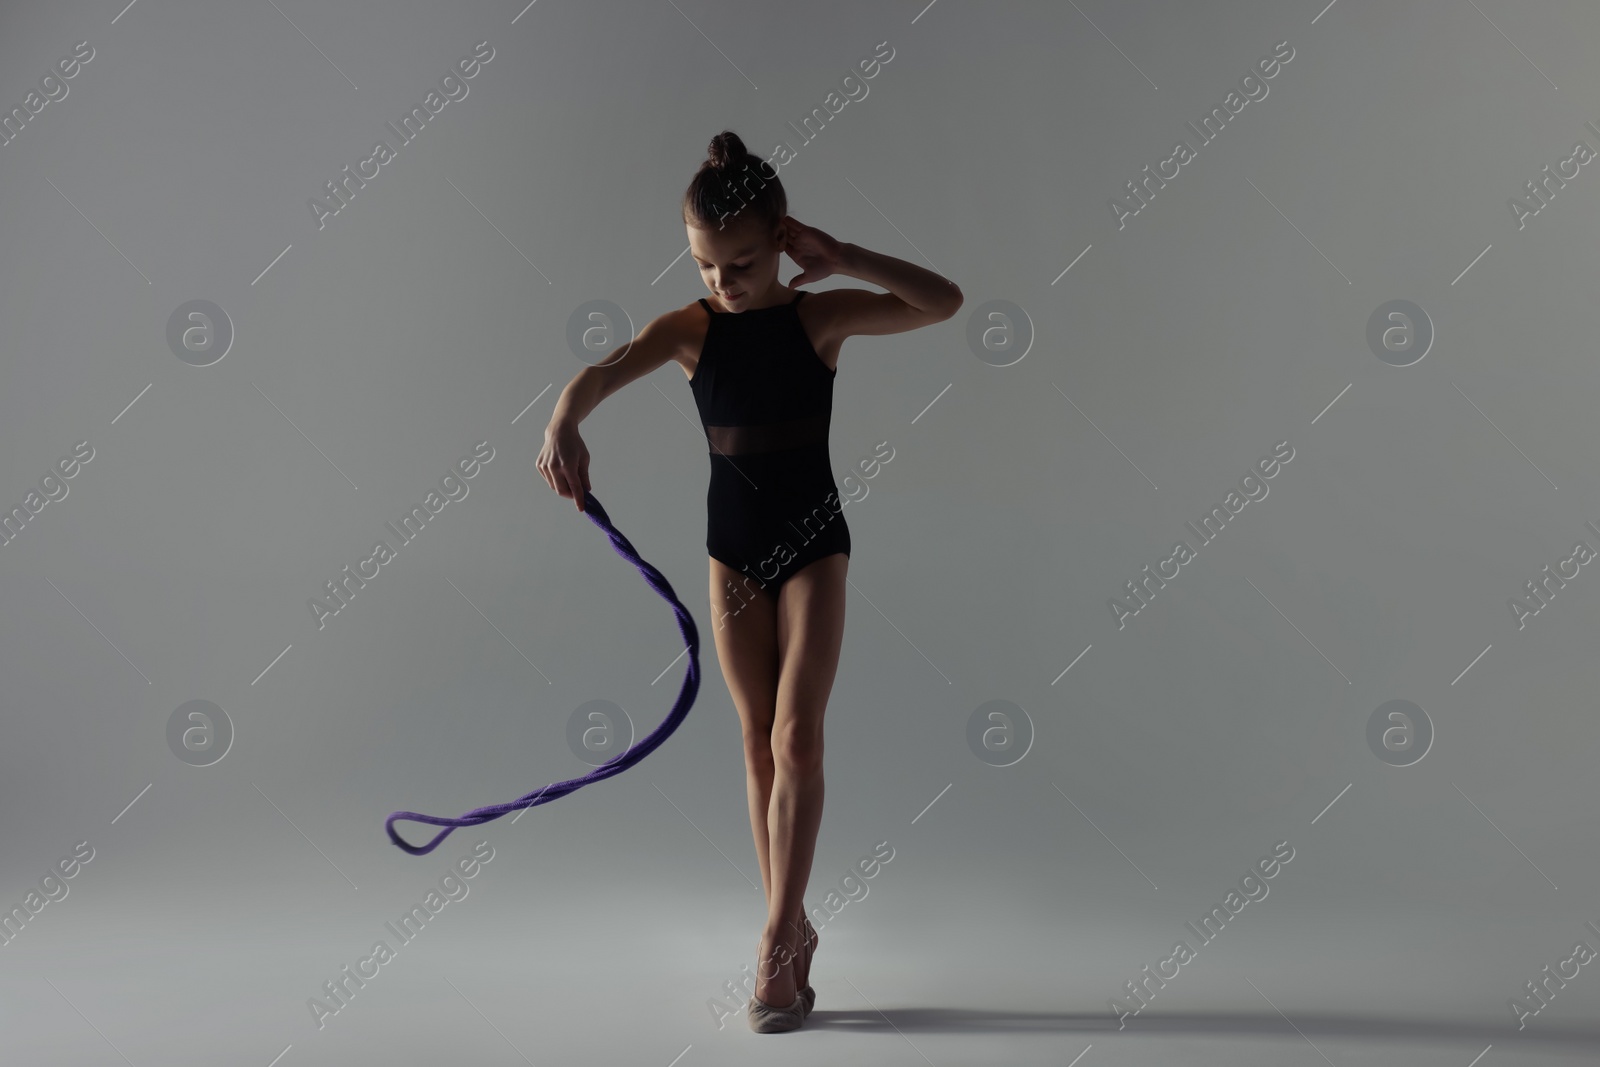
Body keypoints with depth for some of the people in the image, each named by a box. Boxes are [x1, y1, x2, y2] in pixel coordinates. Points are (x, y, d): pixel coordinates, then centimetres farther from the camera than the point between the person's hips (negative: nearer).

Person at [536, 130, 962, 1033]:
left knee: (797, 738, -9)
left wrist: (843, 259, -21)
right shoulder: (688, 328, -6)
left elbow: (945, 303, -16)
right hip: (734, 548, 2)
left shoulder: (822, 316, -8)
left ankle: (778, 938, 1)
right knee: (760, 741, 8)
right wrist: (565, 426, -45)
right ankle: (794, 930, 21)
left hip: (814, 541, -2)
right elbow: (604, 372, -23)